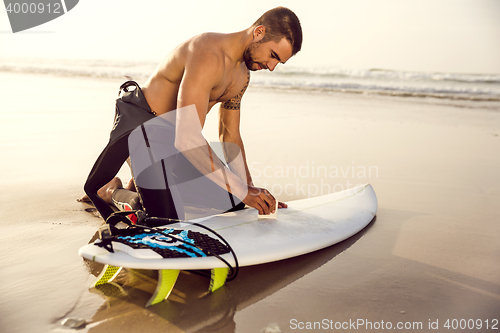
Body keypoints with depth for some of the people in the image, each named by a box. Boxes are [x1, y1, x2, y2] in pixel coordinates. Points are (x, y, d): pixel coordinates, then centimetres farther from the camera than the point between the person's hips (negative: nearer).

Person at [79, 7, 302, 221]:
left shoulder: (241, 76, 1)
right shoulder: (208, 56, -31)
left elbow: (230, 137, 8)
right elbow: (187, 139, -40)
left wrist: (249, 187, -2)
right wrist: (241, 190, -37)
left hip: (174, 138, 9)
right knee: (171, 216, -18)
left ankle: (135, 186, 24)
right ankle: (111, 192, 10)